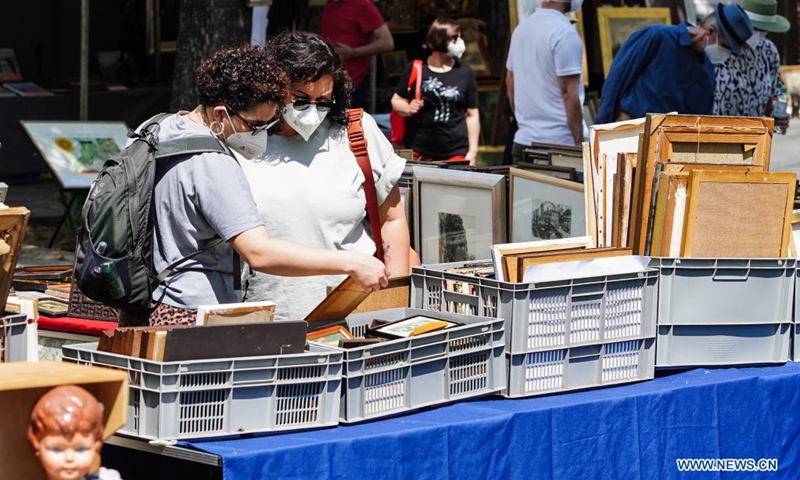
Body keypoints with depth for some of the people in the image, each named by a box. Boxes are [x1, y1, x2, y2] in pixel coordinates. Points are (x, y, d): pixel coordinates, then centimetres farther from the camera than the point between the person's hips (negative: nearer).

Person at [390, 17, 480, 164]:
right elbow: (396, 101, 13)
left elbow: (472, 115, 10)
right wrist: (408, 109, -9)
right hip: (418, 151, -1)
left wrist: (472, 152, 4)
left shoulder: (465, 73, 7)